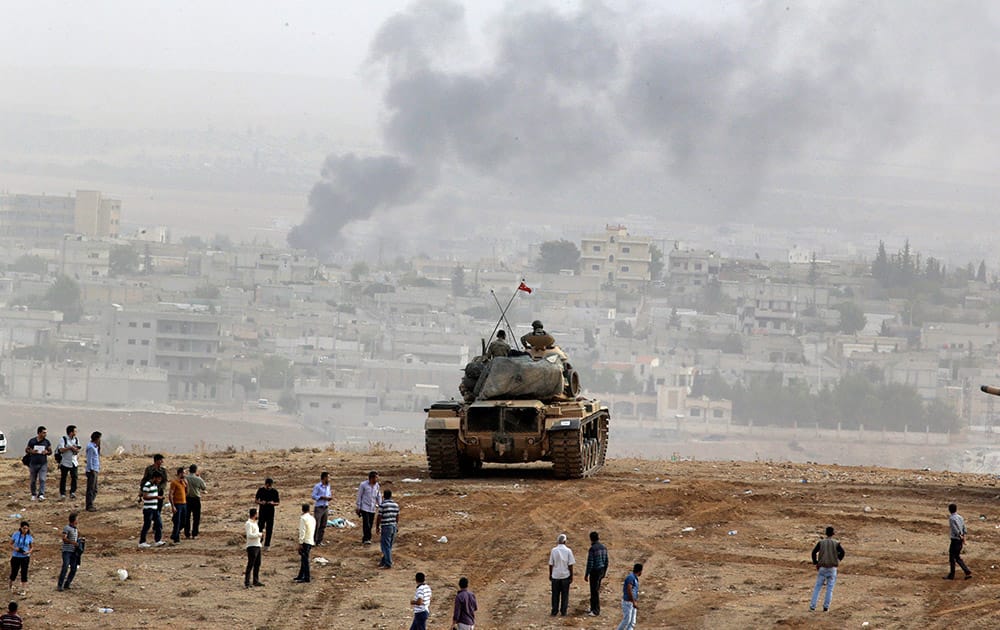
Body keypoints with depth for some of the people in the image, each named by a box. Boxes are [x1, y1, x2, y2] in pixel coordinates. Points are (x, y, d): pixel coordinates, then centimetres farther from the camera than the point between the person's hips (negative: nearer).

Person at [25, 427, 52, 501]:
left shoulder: (47, 442, 2)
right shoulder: (32, 441, 0)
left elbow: (50, 451, 10)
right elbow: (26, 450, 7)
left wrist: (47, 452, -13)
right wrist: (31, 451, -15)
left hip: (43, 464, 0)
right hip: (33, 464, 0)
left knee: (42, 479, -14)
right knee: (33, 480, 9)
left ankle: (41, 495, -19)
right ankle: (33, 495, 25)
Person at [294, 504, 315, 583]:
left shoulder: (303, 518, -11)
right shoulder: (312, 518, 13)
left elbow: (302, 531, -17)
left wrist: (300, 543, -15)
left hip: (305, 541, -8)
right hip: (311, 541, 8)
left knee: (304, 559, -4)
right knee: (304, 559, 15)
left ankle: (306, 577, -5)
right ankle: (300, 576, 22)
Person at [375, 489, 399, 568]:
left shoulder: (382, 505, -13)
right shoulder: (396, 505, 5)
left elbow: (379, 517, -11)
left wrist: (377, 527, 0)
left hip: (386, 527, -6)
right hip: (394, 526, 6)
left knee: (386, 546, -1)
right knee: (389, 546, 15)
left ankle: (388, 564, -1)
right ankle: (384, 561, 26)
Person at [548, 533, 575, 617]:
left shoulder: (554, 550, -5)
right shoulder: (568, 551, -7)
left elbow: (551, 564, -1)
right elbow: (570, 565, -5)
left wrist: (550, 574, 10)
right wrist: (571, 576, 3)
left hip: (555, 575, 1)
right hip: (565, 575, -1)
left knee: (555, 594, 9)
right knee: (564, 594, 8)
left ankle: (554, 611, 10)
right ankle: (563, 612, 8)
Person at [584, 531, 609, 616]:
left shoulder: (592, 549, -19)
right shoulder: (604, 548, 5)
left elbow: (590, 563, -19)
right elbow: (606, 561, 12)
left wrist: (586, 575, -12)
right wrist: (604, 573, 22)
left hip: (595, 572, -8)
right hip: (601, 571, 8)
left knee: (595, 591, 0)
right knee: (595, 590, 17)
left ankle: (596, 611, 5)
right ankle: (593, 608, 25)